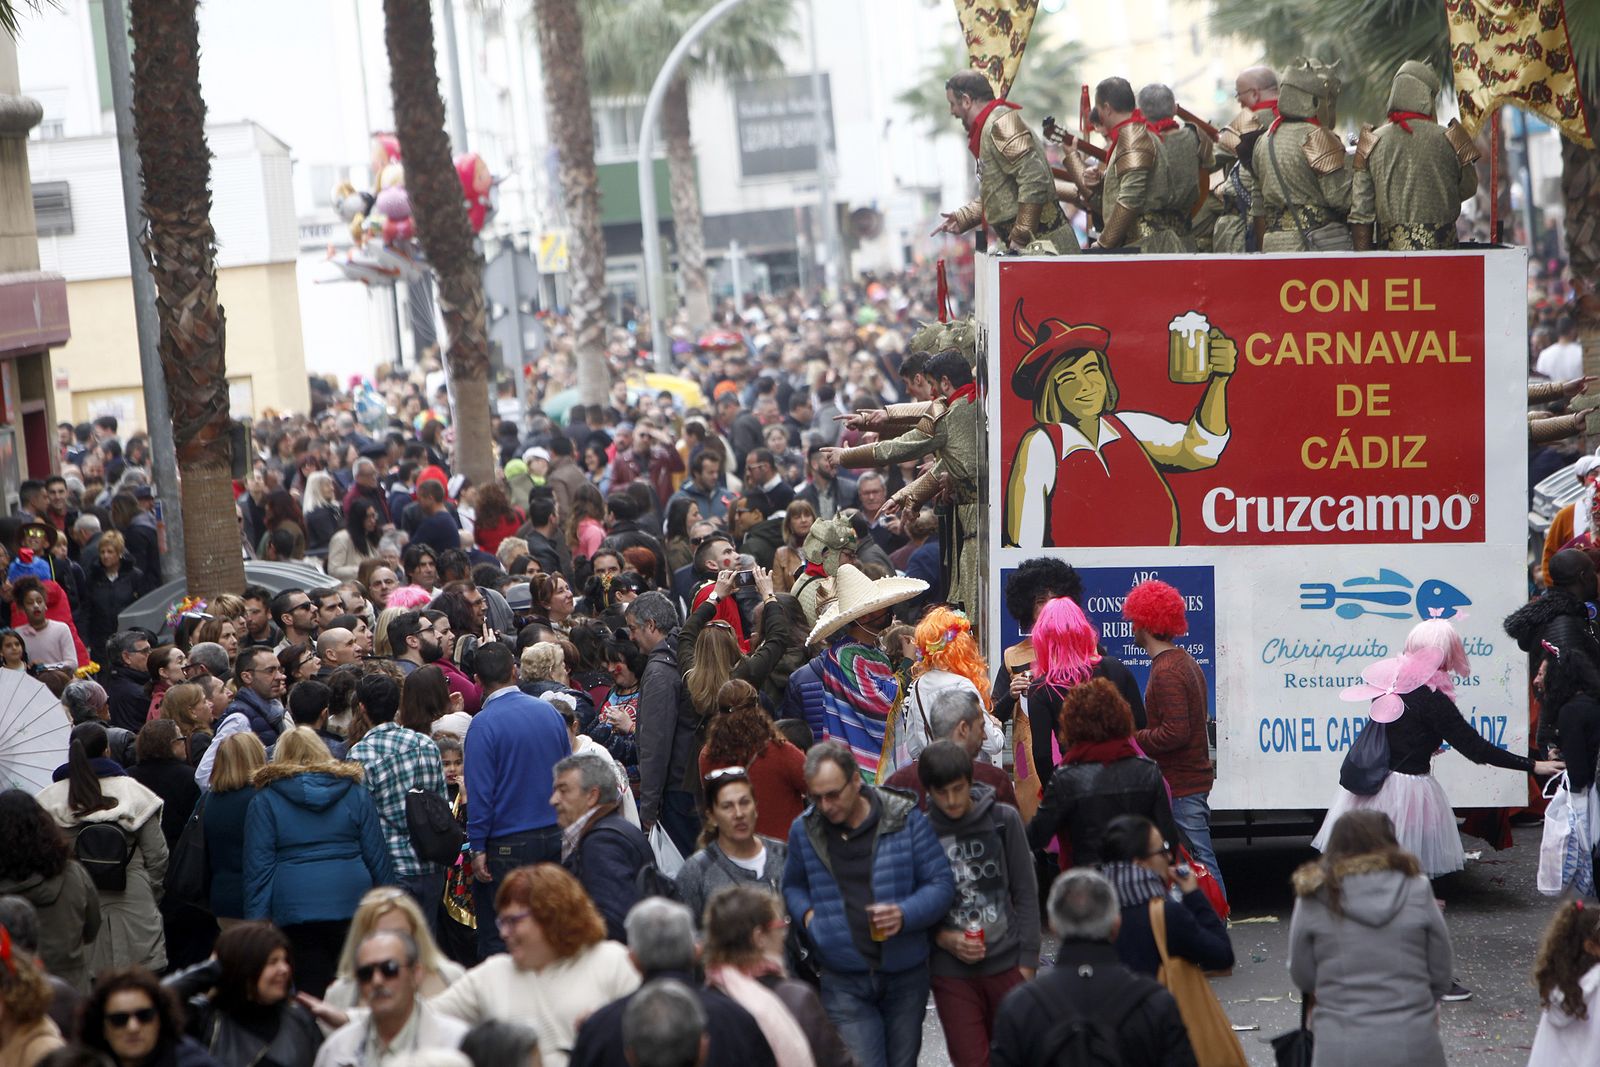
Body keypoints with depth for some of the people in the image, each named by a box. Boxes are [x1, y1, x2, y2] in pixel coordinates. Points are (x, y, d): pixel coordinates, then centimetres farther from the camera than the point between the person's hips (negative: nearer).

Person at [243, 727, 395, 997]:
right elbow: (377, 856, 10)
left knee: (312, 998, -3)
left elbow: (258, 866, 1)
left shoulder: (265, 800, 6)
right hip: (352, 905, 2)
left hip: (295, 910, -2)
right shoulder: (354, 792, 12)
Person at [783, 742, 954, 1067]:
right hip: (844, 982, 0)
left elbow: (942, 882, -3)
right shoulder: (804, 830, 0)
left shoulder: (905, 819, -7)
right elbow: (792, 885, 19)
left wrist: (906, 915, -21)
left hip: (905, 976, 0)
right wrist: (806, 913, -3)